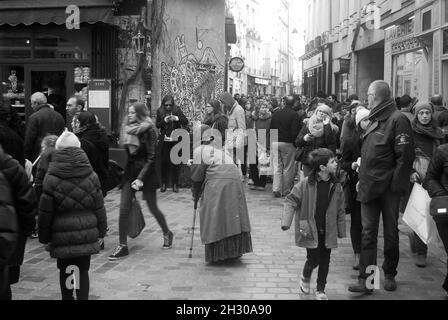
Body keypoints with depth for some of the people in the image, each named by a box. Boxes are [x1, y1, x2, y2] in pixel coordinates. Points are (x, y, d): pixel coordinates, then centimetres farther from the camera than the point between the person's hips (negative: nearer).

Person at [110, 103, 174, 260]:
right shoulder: (128, 130, 6)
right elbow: (126, 154, 11)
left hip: (146, 172, -5)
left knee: (153, 208, 8)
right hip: (130, 172, 5)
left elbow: (151, 157, -14)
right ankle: (122, 246, 2)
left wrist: (141, 178, -19)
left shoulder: (148, 130, -11)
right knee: (123, 209, -4)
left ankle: (167, 234, 33)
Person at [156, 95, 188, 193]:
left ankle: (175, 184, 10)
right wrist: (164, 120, -18)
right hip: (164, 141, 1)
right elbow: (157, 125, 0)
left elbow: (186, 121, -7)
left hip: (175, 141, -1)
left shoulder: (177, 110, -2)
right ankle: (164, 183, 14)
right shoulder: (160, 111, 2)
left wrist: (177, 118, -24)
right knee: (164, 162, 4)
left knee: (175, 162, 2)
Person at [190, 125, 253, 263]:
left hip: (216, 183, -6)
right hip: (234, 180, 6)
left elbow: (197, 175, 5)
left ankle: (217, 253, 3)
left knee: (215, 220, 2)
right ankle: (235, 251, 17)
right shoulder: (221, 147, 24)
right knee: (232, 217, 12)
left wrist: (195, 194, 18)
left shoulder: (199, 150, 5)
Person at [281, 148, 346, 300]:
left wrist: (341, 231, 9)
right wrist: (286, 222, -14)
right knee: (313, 259, -1)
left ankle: (320, 290, 25)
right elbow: (290, 201, -7)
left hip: (328, 232, 3)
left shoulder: (336, 186, -1)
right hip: (310, 230, -3)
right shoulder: (306, 184, -12)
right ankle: (305, 277, 32)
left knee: (325, 261, 8)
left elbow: (340, 210, 7)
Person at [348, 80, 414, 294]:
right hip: (369, 186, 7)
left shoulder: (397, 119, -11)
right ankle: (365, 280, 4)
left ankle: (390, 275, 25)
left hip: (388, 188, -7)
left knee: (390, 232, 9)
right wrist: (363, 179, 13)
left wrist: (397, 185, -17)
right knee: (368, 233, 3)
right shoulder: (375, 120, 13)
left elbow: (405, 156, -15)